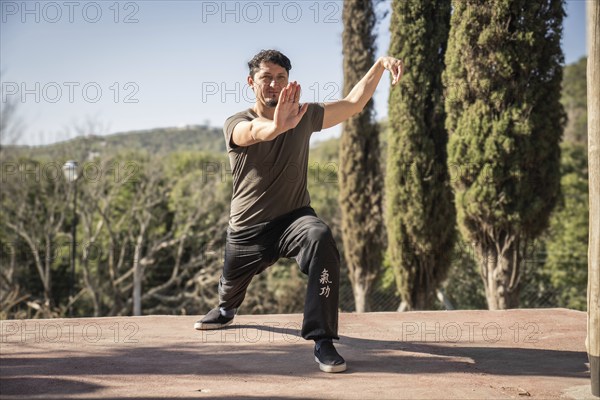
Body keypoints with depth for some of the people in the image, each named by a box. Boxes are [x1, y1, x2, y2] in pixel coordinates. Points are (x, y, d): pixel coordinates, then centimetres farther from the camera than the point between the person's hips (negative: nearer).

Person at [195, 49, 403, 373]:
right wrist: (276, 127, -62)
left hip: (293, 216, 0)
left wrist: (380, 64, -15)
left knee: (322, 241, -35)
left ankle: (323, 341, -32)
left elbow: (354, 103, 1)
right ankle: (225, 311, 63)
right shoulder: (236, 124, -11)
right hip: (246, 229, 1)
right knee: (230, 285, 21)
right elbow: (253, 132, -37)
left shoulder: (304, 116, -2)